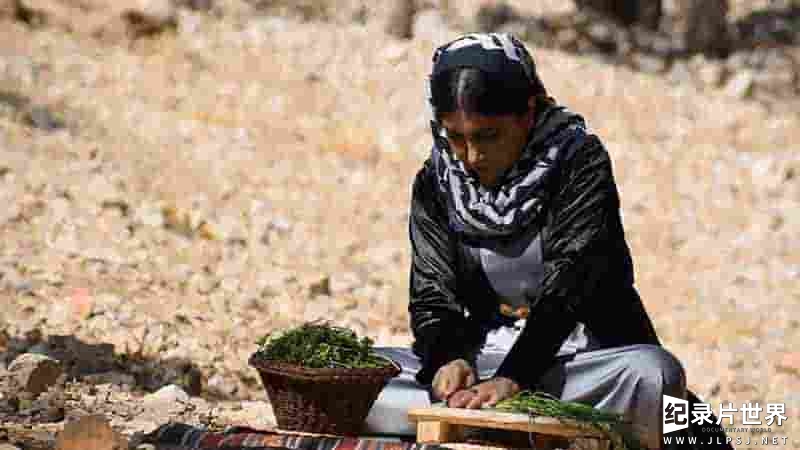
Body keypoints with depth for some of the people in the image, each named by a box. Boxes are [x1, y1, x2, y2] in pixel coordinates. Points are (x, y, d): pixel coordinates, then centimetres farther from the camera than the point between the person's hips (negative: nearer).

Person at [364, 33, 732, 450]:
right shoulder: (435, 184, 2)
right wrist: (447, 360, -25)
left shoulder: (579, 161, -10)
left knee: (651, 375, -35)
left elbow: (567, 283, -21)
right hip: (482, 358, 4)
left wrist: (514, 377, -35)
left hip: (583, 359, -4)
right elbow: (432, 293, -2)